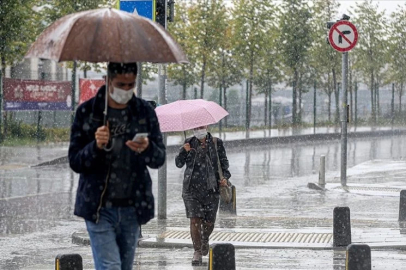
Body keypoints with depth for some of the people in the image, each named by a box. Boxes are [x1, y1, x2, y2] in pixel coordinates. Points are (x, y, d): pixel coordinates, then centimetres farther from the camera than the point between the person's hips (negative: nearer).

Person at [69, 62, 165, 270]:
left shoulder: (145, 112, 4)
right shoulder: (87, 112, -3)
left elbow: (159, 159, 2)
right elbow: (74, 162, -3)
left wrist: (147, 149, -22)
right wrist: (96, 147, -23)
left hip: (132, 208, 3)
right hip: (99, 208, -3)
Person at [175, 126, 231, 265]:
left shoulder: (216, 143, 4)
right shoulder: (189, 143, 6)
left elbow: (224, 162, 9)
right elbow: (179, 164, 4)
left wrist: (225, 177, -9)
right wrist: (184, 151, -16)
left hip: (211, 189, 0)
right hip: (192, 189, 0)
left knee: (209, 222, 6)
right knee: (195, 220, -9)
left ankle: (205, 240, 38)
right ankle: (197, 251, -1)